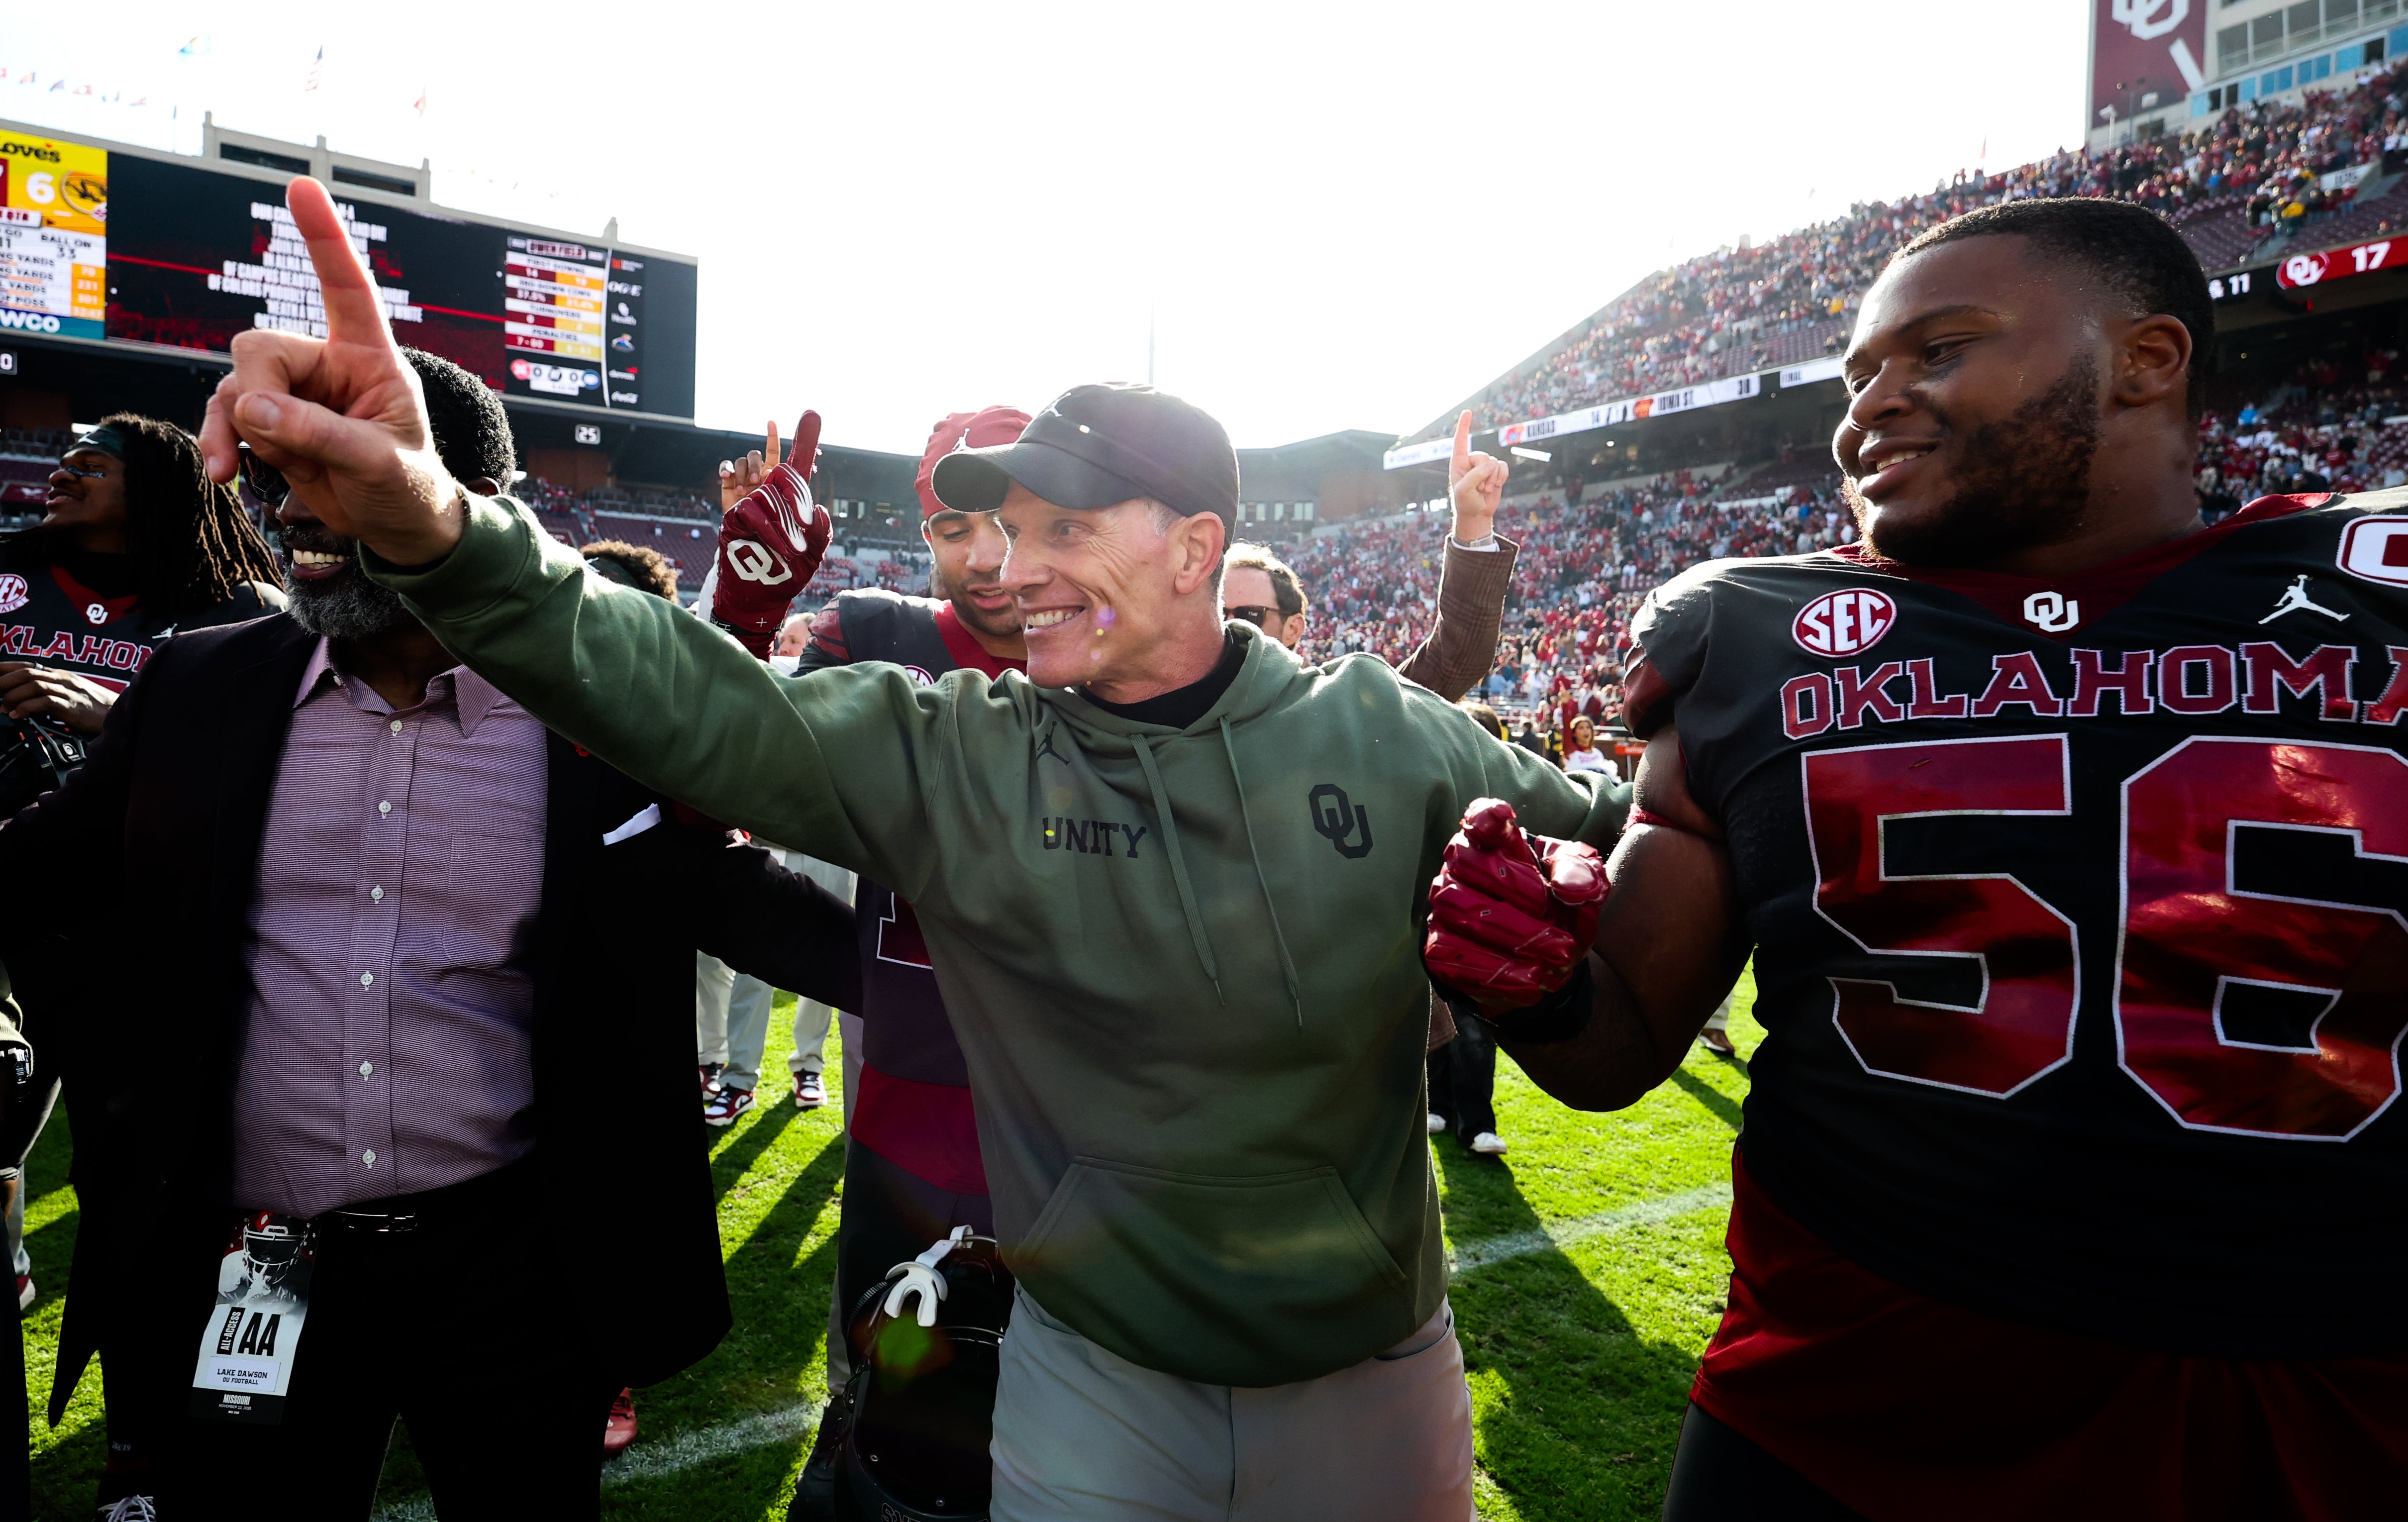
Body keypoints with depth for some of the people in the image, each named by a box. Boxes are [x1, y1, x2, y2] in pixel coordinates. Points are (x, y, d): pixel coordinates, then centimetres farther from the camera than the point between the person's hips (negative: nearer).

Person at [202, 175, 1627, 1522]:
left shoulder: (1386, 736, -8)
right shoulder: (950, 758, -11)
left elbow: (1583, 832, 5)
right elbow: (699, 702, -22)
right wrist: (438, 531, -36)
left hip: (1373, 1373, 2)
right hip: (1091, 1376, -1)